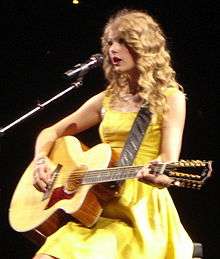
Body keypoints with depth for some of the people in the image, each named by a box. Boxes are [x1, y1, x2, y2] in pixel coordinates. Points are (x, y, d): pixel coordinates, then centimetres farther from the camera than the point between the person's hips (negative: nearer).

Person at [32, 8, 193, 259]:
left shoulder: (169, 98, 2)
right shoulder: (106, 99, 15)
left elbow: (169, 164, -9)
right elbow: (51, 132, 21)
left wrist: (157, 175, -33)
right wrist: (41, 160, 0)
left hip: (143, 212, -4)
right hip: (97, 206, 4)